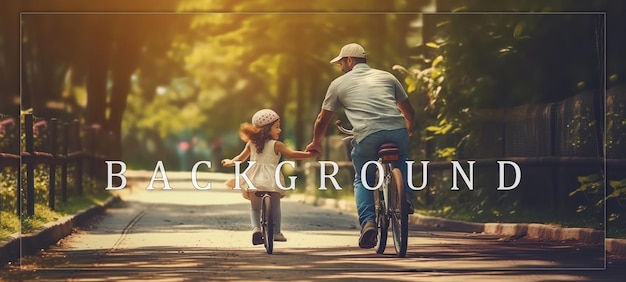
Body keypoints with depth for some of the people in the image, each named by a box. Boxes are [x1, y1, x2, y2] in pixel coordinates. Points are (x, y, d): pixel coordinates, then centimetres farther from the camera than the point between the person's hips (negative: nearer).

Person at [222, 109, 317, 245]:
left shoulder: (251, 144, 9)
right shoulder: (276, 145, -4)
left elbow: (241, 157, 20)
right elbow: (292, 154, -10)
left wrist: (231, 162, 36)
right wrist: (310, 154, -10)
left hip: (253, 180, 3)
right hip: (271, 180, -3)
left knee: (254, 207, 15)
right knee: (275, 207, 13)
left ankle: (256, 227, -8)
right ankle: (276, 232, 9)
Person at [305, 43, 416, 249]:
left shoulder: (340, 83, 20)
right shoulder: (386, 77, 26)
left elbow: (322, 120, 26)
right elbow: (409, 111, 33)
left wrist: (316, 143, 44)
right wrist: (409, 130, 54)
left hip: (367, 135, -2)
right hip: (397, 129, 2)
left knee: (363, 181, 19)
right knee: (401, 160, 35)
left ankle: (368, 221, -2)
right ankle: (405, 196, 12)